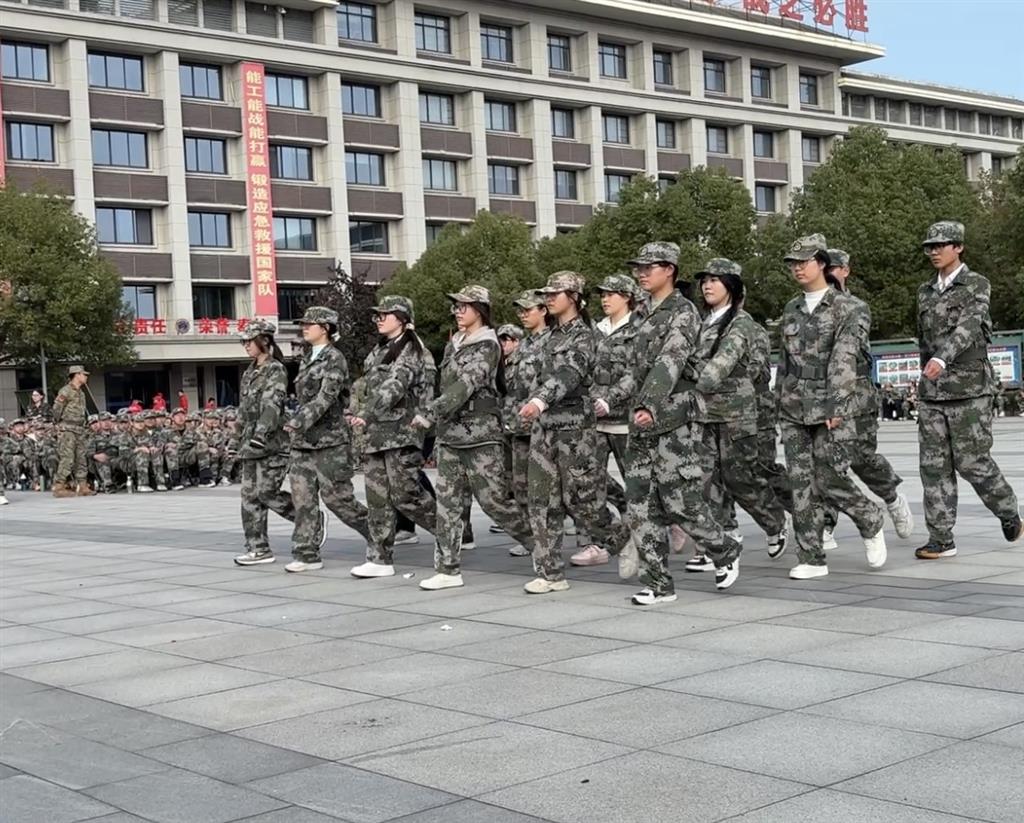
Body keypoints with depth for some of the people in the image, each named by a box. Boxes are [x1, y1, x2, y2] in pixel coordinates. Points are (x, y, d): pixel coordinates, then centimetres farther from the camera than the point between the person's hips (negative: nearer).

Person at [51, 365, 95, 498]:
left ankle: (83, 487, 10)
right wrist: (58, 424, -7)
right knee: (67, 459, -11)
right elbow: (56, 408, -13)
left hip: (79, 429, 8)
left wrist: (82, 425, 13)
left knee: (81, 458, 7)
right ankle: (59, 487, -8)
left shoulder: (81, 393, 16)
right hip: (67, 429, -8)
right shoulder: (66, 391, -10)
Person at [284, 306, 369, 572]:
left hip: (329, 439, -7)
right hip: (303, 440, 8)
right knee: (303, 497, 1)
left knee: (335, 496, -5)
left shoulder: (334, 358, -9)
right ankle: (307, 554, 5)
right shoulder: (307, 359, 15)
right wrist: (296, 424, 18)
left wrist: (298, 421, -25)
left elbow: (326, 398, -19)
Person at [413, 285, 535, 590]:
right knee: (447, 502, 3)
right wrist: (436, 418, 14)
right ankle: (448, 569, 7)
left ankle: (539, 544, 15)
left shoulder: (487, 346, -9)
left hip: (481, 435, -7)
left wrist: (430, 413, -26)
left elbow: (465, 385, -20)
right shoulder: (453, 345, 16)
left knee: (494, 500, -4)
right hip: (449, 434, 7)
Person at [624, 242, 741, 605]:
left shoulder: (683, 312, -8)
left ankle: (725, 552, 21)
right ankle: (658, 583, 8)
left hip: (673, 424, -8)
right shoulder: (647, 314, 18)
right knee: (641, 505, 3)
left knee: (681, 502, -5)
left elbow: (670, 362, -23)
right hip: (641, 425, 8)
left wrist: (648, 406, -34)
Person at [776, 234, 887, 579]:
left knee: (829, 478, -7)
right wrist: (780, 398, 16)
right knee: (802, 484, 1)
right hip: (794, 409, 5)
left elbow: (844, 359, -14)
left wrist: (835, 407, -21)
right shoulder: (791, 309, 13)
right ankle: (811, 559, 6)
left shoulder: (848, 308, -4)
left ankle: (871, 524, 21)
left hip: (831, 408, -5)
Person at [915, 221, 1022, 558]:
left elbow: (968, 326, -22)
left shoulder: (977, 285, -5)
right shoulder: (926, 292, 14)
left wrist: (942, 359, -38)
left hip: (969, 389, -5)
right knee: (934, 464, -1)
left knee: (972, 461, -2)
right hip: (931, 393, 5)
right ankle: (941, 539, 2)